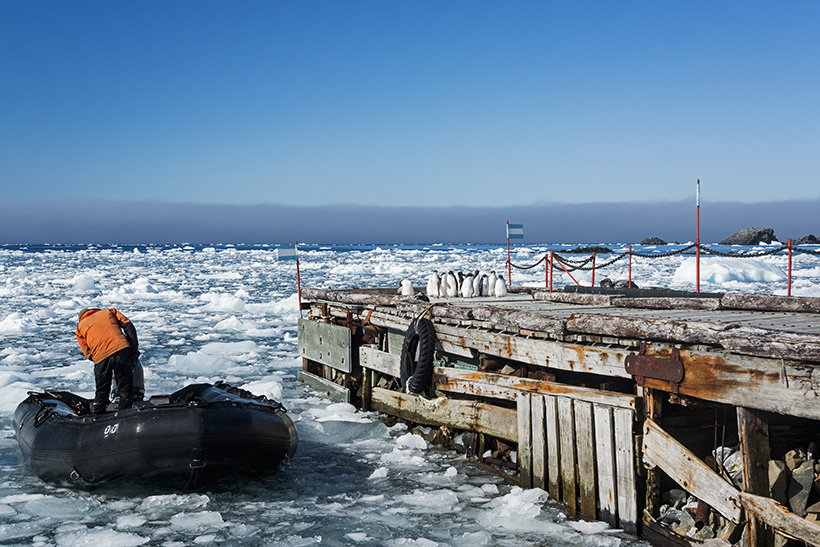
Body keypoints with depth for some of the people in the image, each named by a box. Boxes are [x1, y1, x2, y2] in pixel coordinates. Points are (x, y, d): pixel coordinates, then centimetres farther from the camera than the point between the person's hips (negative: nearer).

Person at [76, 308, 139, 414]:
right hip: (122, 350, -1)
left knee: (102, 392, 14)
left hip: (100, 357, 1)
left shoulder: (80, 326, 27)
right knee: (126, 389, 6)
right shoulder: (109, 312, 28)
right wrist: (134, 349, 10)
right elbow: (128, 325, 13)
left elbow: (87, 352, 15)